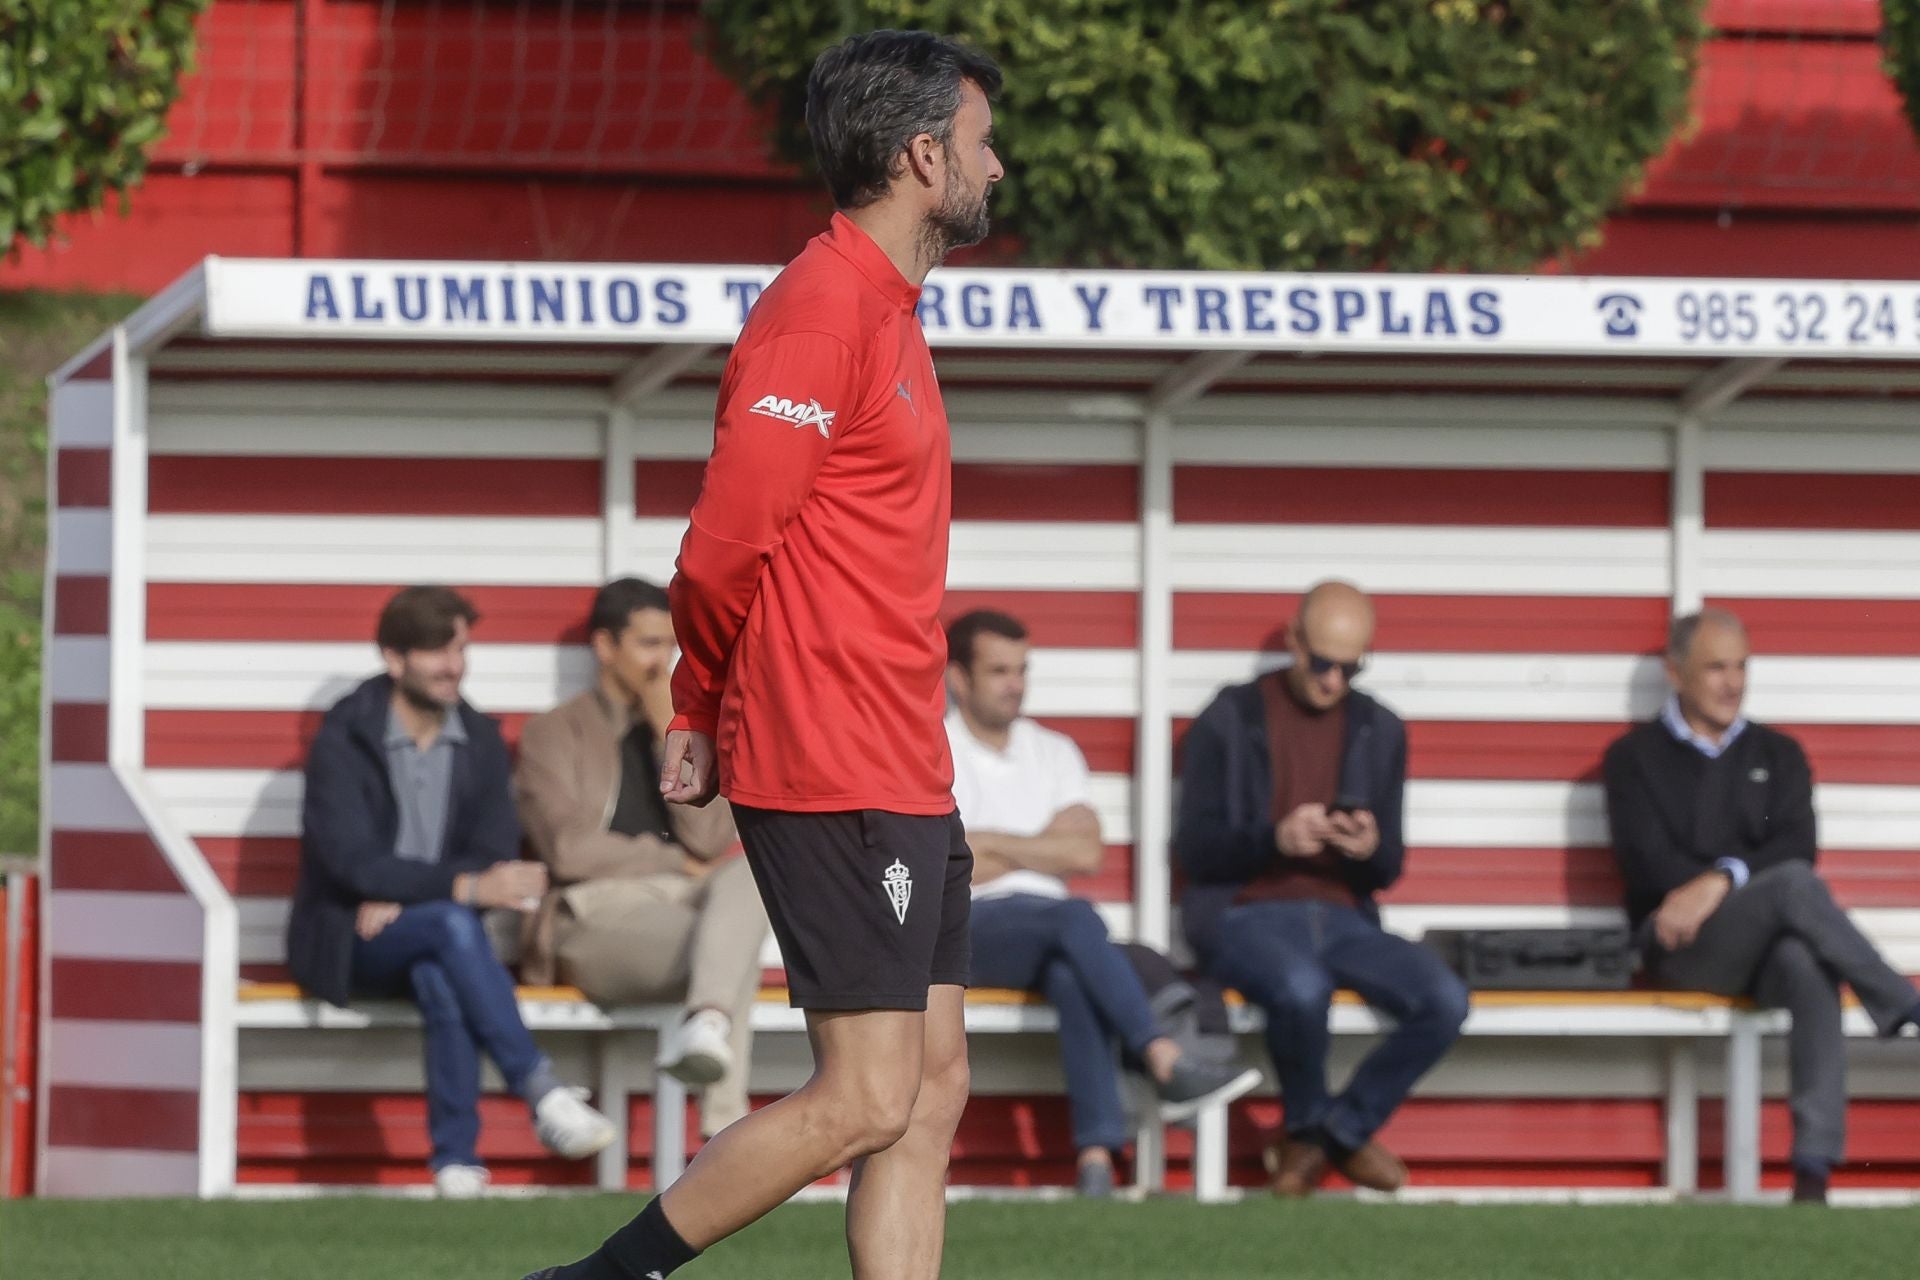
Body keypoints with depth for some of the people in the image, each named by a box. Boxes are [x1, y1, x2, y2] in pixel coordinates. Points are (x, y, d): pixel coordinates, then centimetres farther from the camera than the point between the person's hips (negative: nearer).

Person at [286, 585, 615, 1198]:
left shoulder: (480, 743, 7)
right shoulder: (343, 741, -7)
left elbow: (494, 856, 2)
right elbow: (350, 860, -19)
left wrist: (401, 896, -16)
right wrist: (463, 886, -32)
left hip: (434, 939, 3)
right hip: (350, 945, -3)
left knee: (439, 976, -35)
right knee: (452, 924, -35)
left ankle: (456, 1157, -36)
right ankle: (543, 1095, -42)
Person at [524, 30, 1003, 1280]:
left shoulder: (884, 312, 17)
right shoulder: (820, 314, -15)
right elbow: (724, 548, -17)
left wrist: (704, 715, 11)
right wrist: (704, 706, 0)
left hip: (906, 781, 10)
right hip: (840, 784, -10)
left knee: (933, 1090, 7)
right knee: (866, 1101, -10)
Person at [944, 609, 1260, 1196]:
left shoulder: (1054, 753, 21)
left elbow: (1086, 853, 5)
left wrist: (989, 844, 0)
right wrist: (1041, 851, 1)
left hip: (1044, 931, 3)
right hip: (963, 928, -3)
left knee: (1075, 976, -35)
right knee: (1075, 918, -35)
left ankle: (1097, 1155, -48)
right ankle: (1166, 1064, -47)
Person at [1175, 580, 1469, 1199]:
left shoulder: (1378, 731, 14)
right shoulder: (1229, 720, 3)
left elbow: (1388, 869, 14)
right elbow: (1194, 848, -2)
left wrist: (1370, 851, -12)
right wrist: (1274, 839, -20)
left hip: (1342, 918, 4)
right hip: (1246, 915, -4)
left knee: (1444, 1001, -24)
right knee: (1302, 988, -39)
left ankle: (1343, 1129, 0)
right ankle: (1307, 1129, -7)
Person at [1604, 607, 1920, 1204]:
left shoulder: (1777, 755, 21)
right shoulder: (1635, 758, 14)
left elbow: (1797, 847, 4)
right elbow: (1647, 862, -1)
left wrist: (1723, 880, -15)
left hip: (1765, 941, 2)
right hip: (1680, 946, -2)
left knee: (1810, 969, -38)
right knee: (1794, 887, -35)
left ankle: (1814, 1170, -48)